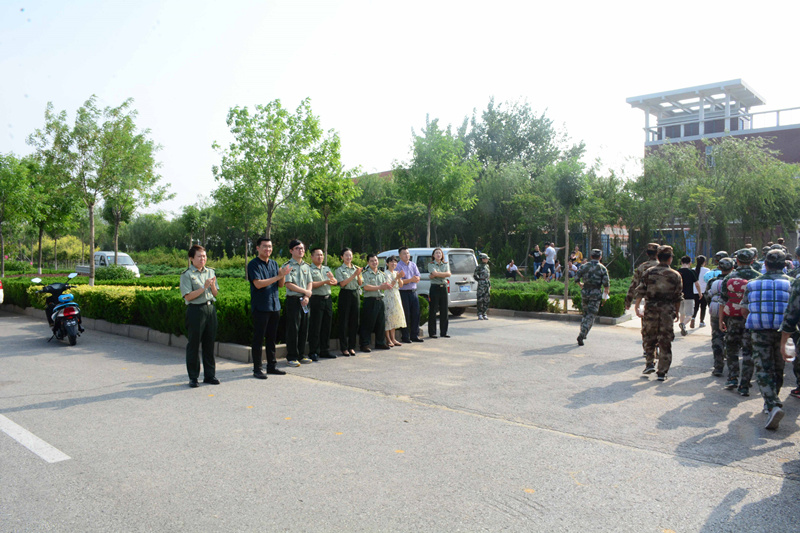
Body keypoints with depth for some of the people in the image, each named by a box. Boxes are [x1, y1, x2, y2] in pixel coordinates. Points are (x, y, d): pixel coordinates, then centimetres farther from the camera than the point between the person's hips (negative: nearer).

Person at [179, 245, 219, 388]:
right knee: (194, 344, 1)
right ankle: (193, 377, 11)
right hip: (195, 310, -5)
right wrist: (204, 287, -17)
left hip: (210, 308, 5)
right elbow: (188, 296, -13)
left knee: (209, 343, 10)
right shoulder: (187, 275, -5)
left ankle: (209, 375, 20)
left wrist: (212, 285, -7)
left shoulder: (210, 272, 12)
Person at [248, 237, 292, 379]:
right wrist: (279, 276, -18)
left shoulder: (274, 264, 13)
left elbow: (280, 284, 14)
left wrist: (283, 275, -8)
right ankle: (257, 369, 5)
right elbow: (258, 284, -18)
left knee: (272, 338, 11)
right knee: (258, 338, -1)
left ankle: (271, 366, 20)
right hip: (260, 307, -6)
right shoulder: (253, 264, -6)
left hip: (274, 305, 6)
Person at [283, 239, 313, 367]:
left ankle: (301, 355, 18)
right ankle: (292, 357, 4)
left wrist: (306, 297, -7)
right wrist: (305, 291, -9)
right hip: (293, 300, -6)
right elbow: (289, 284, -11)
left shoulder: (306, 266, 14)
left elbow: (310, 283, 9)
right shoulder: (288, 266, -4)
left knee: (304, 329, 8)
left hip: (304, 300, 6)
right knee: (293, 329, -4)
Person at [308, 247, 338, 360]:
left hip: (327, 299, 6)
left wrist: (332, 279, -13)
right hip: (316, 299, -6)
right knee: (315, 327, -3)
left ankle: (325, 351, 19)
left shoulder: (327, 269, 18)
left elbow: (336, 282, 10)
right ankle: (313, 353, 4)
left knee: (326, 326, 10)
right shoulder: (309, 269, -3)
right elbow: (311, 285, -14)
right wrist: (325, 282, -21)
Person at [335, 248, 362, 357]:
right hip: (345, 294, -4)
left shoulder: (356, 268, 12)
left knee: (354, 321, 6)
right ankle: (344, 348, 5)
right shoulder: (340, 270, -1)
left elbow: (360, 283, 8)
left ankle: (352, 346, 15)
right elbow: (342, 283, -13)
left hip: (355, 294, 4)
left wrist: (358, 275, -10)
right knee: (344, 321, -2)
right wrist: (354, 275, -17)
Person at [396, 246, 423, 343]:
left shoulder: (413, 265, 14)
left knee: (416, 314, 6)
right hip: (403, 292, -6)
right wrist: (411, 279, -15)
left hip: (413, 292, 6)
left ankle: (414, 336, 15)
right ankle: (405, 337, 5)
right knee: (406, 315, -3)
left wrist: (406, 280, -13)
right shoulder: (398, 266, -5)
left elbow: (418, 278, 6)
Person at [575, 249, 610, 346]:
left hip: (585, 292, 3)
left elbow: (576, 278, 2)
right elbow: (606, 284, -7)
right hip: (596, 294, -3)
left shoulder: (584, 266, 3)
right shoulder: (602, 268, -3)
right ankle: (582, 335, -15)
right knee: (590, 316, -2)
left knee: (585, 313, 21)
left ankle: (583, 334, 25)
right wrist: (605, 296, 2)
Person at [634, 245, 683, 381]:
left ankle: (649, 364, 10)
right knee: (665, 342, 5)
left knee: (649, 338, 16)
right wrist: (676, 313, 16)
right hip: (667, 310, 0)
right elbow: (678, 297, 6)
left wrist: (636, 307, -5)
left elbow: (640, 291, -5)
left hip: (650, 309, 0)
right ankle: (662, 372, 7)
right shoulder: (675, 275, 2)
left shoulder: (649, 272, 0)